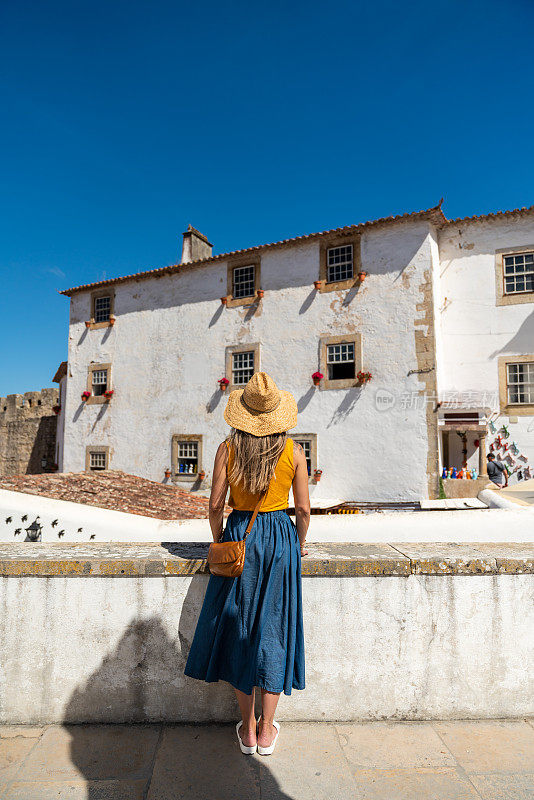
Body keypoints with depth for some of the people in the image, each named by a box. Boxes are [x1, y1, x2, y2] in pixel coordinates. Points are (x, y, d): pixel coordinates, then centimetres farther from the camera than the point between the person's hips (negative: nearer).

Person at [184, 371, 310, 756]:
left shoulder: (228, 448, -6)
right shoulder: (293, 451, -6)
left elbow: (216, 505, -4)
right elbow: (304, 509, -2)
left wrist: (219, 542, 12)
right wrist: (299, 545, 14)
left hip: (239, 536, 0)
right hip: (280, 537, 0)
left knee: (239, 627, 14)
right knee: (273, 628, 11)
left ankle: (248, 728, 26)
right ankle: (267, 730, 24)